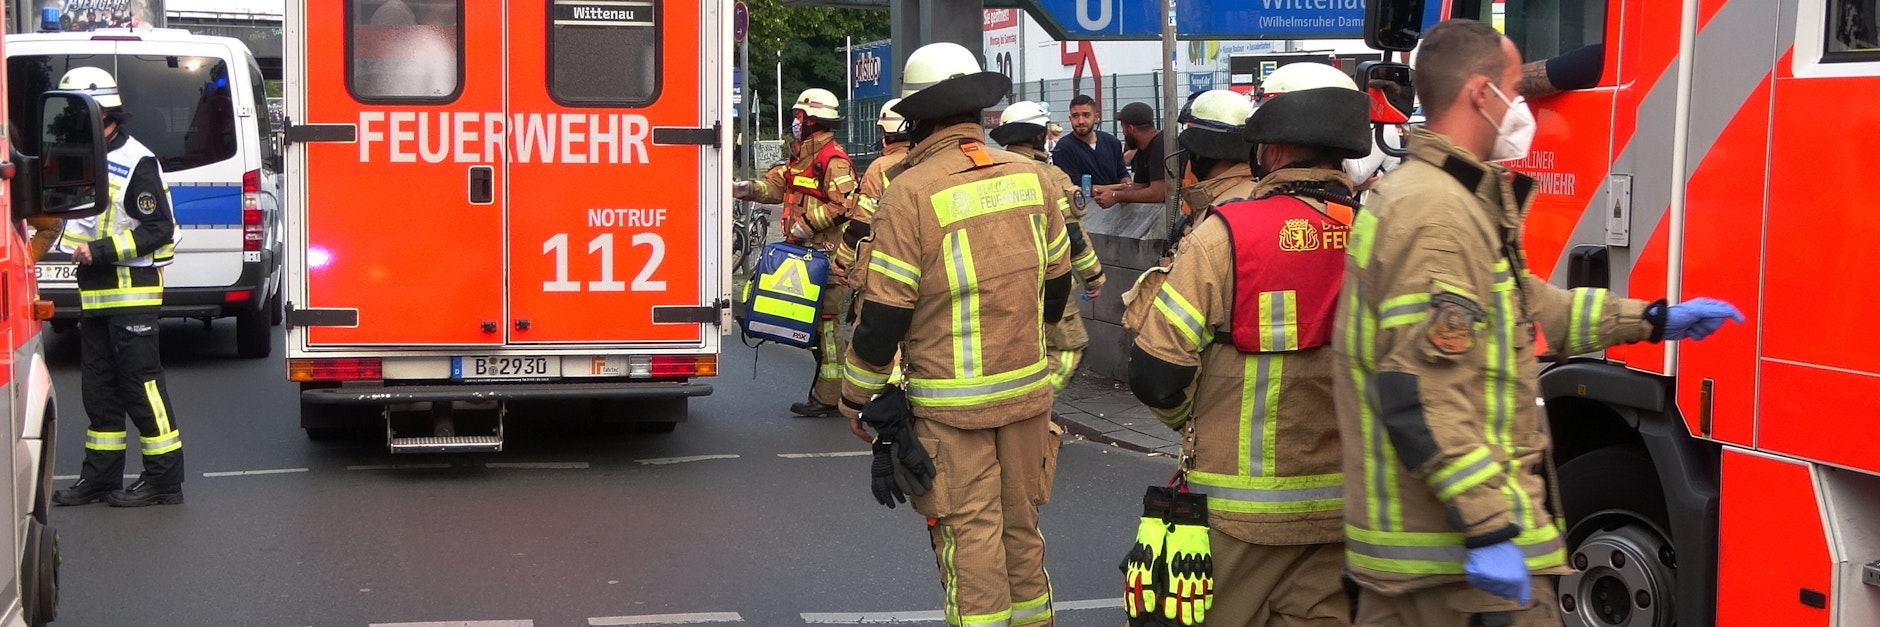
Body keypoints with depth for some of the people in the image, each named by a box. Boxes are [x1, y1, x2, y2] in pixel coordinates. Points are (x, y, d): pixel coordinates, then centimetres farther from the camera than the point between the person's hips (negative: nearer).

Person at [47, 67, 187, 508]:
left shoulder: (135, 163, -13)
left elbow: (159, 230, -18)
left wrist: (101, 251, -21)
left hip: (132, 292, -9)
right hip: (95, 293, 9)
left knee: (142, 385, -6)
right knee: (99, 387, 12)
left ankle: (164, 479, -1)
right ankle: (101, 476, 20)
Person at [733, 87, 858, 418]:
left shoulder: (834, 160, -13)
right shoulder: (801, 158, 20)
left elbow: (843, 205, -21)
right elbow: (776, 185, 17)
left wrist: (808, 224, -19)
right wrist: (747, 189, 1)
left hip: (827, 254, -10)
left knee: (825, 322, -9)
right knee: (813, 322, 13)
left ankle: (828, 398, -7)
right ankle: (826, 390, 20)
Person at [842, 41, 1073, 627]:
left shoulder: (910, 194, -14)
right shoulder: (1032, 176, 1)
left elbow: (883, 314, -12)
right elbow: (1056, 281, 11)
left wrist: (859, 399, 0)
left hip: (950, 406, -5)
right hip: (1028, 392, 5)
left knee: (970, 536, 3)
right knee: (1022, 527, 17)